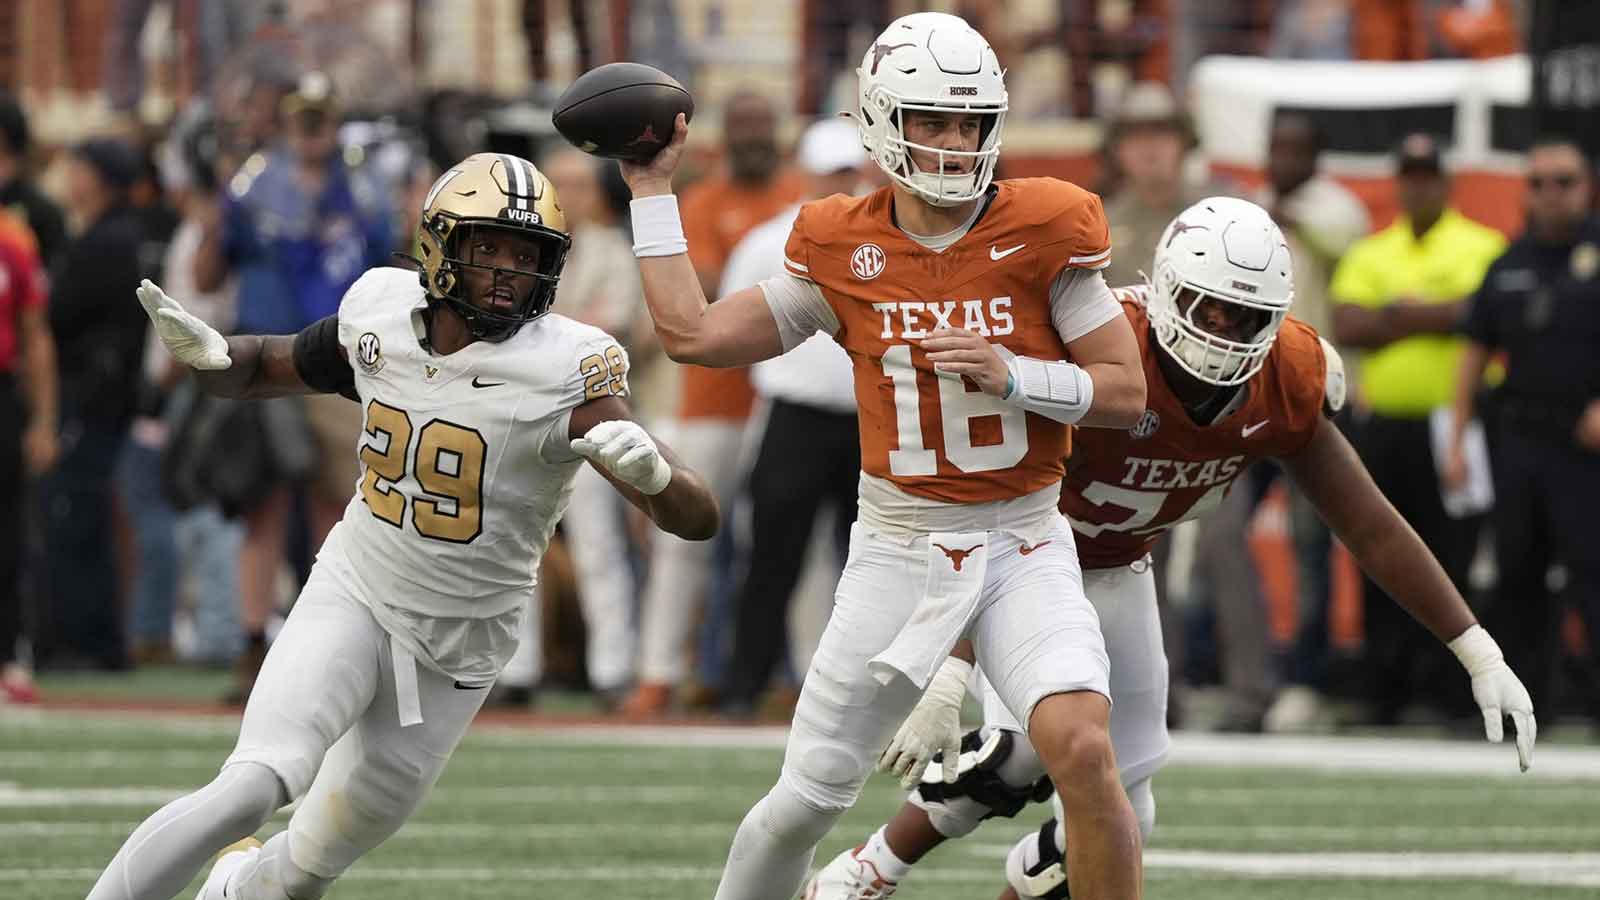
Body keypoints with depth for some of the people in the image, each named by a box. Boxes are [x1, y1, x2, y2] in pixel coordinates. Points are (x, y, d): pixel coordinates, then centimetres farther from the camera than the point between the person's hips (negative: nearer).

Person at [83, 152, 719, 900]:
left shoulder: (565, 372, -18)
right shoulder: (381, 317, -7)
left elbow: (697, 520, -22)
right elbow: (260, 369, 12)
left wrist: (649, 468, -46)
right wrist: (204, 353, -12)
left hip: (454, 659, 0)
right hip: (351, 603, 0)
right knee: (251, 789, -26)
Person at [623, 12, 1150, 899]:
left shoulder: (1041, 232, -8)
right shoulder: (843, 250, -2)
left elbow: (1126, 391, -4)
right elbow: (692, 334, 4)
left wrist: (1012, 373, -20)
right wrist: (652, 192, 7)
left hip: (1023, 546, -2)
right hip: (897, 549, 2)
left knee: (1081, 749, -25)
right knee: (808, 797, 6)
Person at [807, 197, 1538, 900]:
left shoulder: (1285, 385, -19)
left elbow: (1373, 529, -10)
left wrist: (1481, 657, -12)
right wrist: (947, 679, -47)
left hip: (1115, 575, 6)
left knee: (1120, 817, -1)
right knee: (1025, 749, -27)